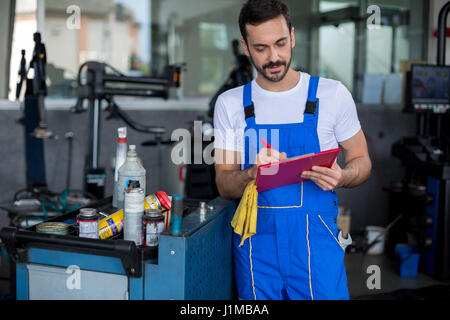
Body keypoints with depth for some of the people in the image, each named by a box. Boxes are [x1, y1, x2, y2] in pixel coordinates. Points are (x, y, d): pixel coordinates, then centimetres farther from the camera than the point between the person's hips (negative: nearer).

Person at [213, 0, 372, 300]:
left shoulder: (332, 93, -1)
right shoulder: (230, 103, 3)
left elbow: (361, 161, 6)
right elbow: (224, 185, 3)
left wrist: (341, 177, -17)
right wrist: (253, 175, -19)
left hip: (315, 242, -1)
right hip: (255, 245, 2)